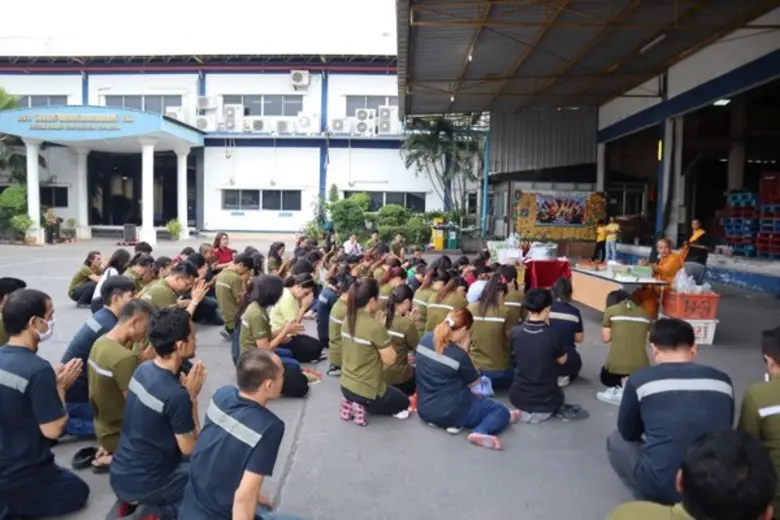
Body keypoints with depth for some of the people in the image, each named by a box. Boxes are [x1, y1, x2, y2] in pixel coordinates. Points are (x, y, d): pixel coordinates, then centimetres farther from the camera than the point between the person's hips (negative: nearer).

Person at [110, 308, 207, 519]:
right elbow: (190, 448, -15)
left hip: (120, 473, 8)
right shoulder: (176, 395, -28)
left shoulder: (143, 369, -4)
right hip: (140, 484, -7)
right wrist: (192, 397, -14)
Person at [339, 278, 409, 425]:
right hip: (367, 390, -7)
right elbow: (389, 359, -14)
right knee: (403, 402, 23)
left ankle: (351, 404, 13)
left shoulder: (348, 320, -1)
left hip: (345, 386, 7)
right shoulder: (375, 326, -25)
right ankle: (364, 406, 4)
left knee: (394, 394, 35)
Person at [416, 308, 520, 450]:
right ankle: (481, 432, -19)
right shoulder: (458, 354, -23)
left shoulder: (425, 339, -5)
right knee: (502, 411, 2)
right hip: (450, 413, -8)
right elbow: (474, 383, -5)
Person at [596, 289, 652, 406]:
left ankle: (622, 385, 6)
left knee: (606, 377, 31)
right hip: (641, 364, 2)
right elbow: (645, 341, 16)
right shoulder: (643, 313, 15)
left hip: (617, 363, -2)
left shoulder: (610, 310, 5)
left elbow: (606, 338, 5)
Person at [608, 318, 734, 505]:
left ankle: (654, 502, 12)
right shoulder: (722, 381, 4)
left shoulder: (640, 380, -4)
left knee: (616, 440, 23)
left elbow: (628, 433, 10)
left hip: (660, 486, -4)